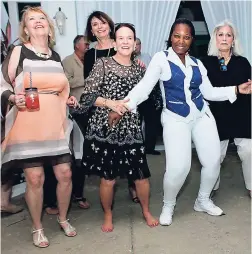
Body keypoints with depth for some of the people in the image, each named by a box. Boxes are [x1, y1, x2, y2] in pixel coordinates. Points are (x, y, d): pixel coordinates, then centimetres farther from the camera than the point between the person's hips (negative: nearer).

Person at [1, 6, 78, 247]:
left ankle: (63, 218, 31)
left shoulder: (56, 56, 13)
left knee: (65, 175, 6)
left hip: (54, 127, 4)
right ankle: (37, 228, 22)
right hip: (27, 127, -4)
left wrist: (68, 100, 8)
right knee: (35, 179, -1)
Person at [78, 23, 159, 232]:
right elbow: (87, 96, -9)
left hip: (131, 129, 4)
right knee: (108, 178, 4)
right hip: (105, 129, -3)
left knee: (142, 175, 7)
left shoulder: (139, 69, 10)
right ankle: (108, 216, 29)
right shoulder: (103, 64, -3)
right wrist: (109, 102, -21)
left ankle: (146, 211, 33)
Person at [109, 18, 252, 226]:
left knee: (213, 161, 6)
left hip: (202, 115, 5)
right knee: (178, 168, -16)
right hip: (175, 119, -5)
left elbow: (209, 92, 8)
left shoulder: (197, 64, 8)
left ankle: (203, 201, 32)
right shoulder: (161, 58, -6)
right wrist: (124, 106, -27)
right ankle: (168, 206, 13)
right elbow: (145, 86, -15)